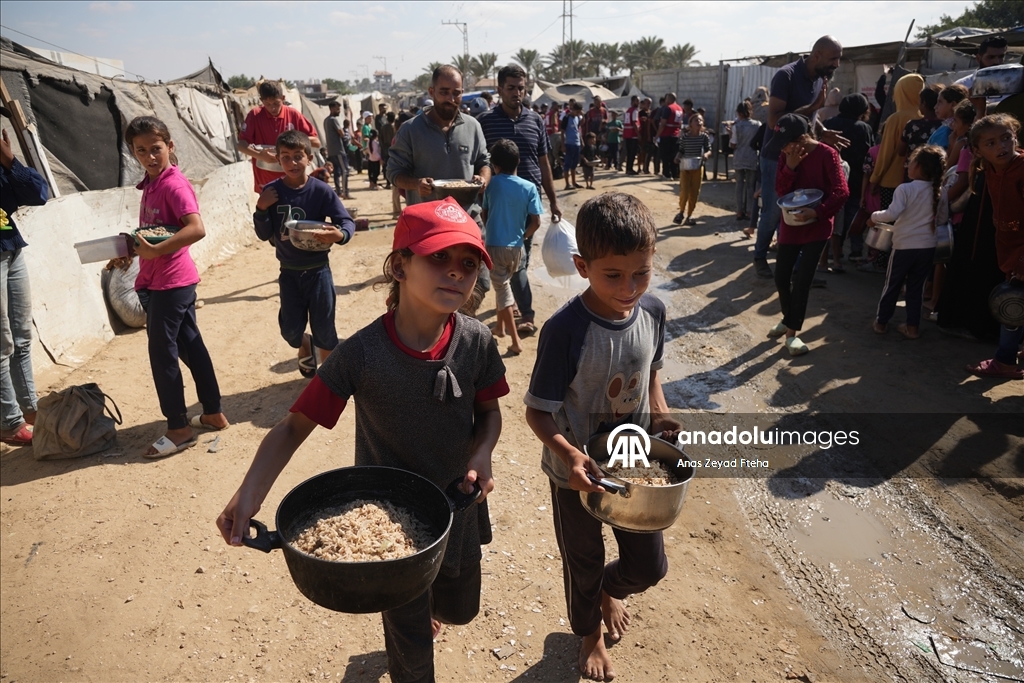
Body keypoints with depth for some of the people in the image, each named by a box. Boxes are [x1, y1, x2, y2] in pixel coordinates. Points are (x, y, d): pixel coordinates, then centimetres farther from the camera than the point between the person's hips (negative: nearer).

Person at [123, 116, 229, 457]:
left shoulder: (174, 184, -15)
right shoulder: (151, 184, 11)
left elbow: (197, 228, -28)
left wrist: (157, 250, -30)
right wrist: (133, 248, 4)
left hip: (171, 282, -9)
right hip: (157, 279, 9)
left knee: (162, 353, -2)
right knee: (190, 345, 14)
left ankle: (179, 427, 9)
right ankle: (213, 413, 24)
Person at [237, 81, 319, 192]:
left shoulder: (293, 114, -1)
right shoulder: (255, 115, -2)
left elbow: (316, 142, 1)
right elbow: (241, 144, -5)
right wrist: (259, 155, -24)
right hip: (265, 182, 0)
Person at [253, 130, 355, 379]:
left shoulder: (320, 190, -12)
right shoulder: (272, 192, -4)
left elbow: (347, 221, -14)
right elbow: (264, 234, -2)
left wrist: (340, 234, -36)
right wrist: (261, 209, -19)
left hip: (318, 270, -2)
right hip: (288, 272, 2)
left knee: (324, 328, 6)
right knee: (290, 330, 9)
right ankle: (306, 347, 45)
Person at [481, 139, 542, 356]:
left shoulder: (492, 183, -3)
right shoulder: (529, 187, -4)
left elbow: (484, 215, 6)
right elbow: (536, 222, -7)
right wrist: (522, 237, 9)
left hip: (495, 245, -2)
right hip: (516, 246, 2)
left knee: (502, 289, 3)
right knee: (504, 284, 23)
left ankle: (516, 341, -3)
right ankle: (500, 326, 37)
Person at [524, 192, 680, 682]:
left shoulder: (652, 312, -12)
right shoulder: (565, 330, -29)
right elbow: (537, 411, -21)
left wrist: (661, 417, -9)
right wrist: (569, 455, -37)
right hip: (578, 471, -4)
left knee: (650, 566, 19)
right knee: (583, 565, 21)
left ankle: (609, 589, 57)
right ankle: (589, 632, 56)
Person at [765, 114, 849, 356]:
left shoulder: (827, 154, -14)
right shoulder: (786, 156, 1)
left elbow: (842, 192, -17)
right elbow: (780, 191, -4)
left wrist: (817, 212, -29)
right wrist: (790, 166, -17)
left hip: (816, 227, -5)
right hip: (790, 225, 5)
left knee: (801, 280, -6)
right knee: (781, 277, 10)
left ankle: (792, 332, 5)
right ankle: (787, 320, 33)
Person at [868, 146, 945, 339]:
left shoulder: (905, 189, -15)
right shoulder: (939, 191, 3)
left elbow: (892, 214, -24)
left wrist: (874, 217, -8)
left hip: (905, 245, -4)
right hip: (928, 246, 4)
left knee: (892, 285, 10)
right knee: (916, 287, 13)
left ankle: (881, 321, 21)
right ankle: (912, 326, 17)